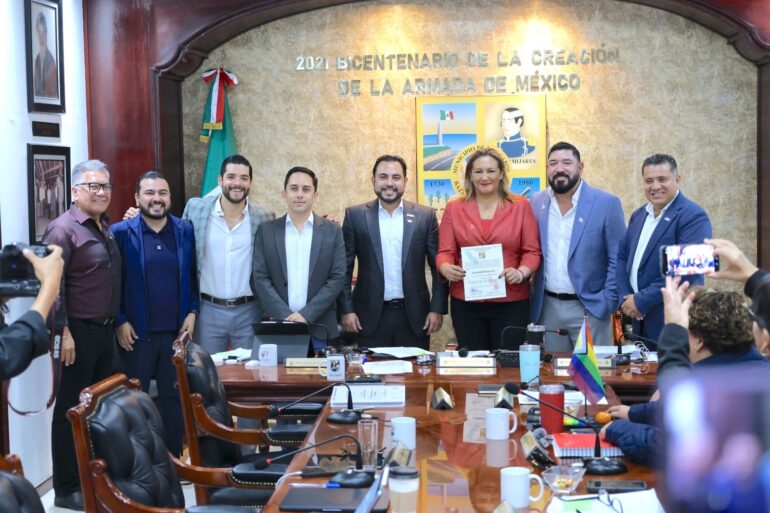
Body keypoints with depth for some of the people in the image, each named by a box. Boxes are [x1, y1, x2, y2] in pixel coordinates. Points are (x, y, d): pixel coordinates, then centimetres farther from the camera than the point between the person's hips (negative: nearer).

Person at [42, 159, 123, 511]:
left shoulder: (106, 228, 13)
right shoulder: (63, 229, -13)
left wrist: (117, 323, 13)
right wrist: (64, 333, -21)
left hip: (106, 329, 8)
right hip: (80, 332, -8)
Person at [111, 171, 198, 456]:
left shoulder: (185, 231, 5)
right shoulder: (121, 233, -4)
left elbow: (193, 276, 10)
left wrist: (192, 312, 0)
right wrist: (120, 322, -8)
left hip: (176, 332, 3)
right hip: (135, 333, -3)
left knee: (174, 397, 11)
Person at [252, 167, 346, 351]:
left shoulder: (332, 231, 5)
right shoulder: (266, 231, 7)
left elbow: (337, 278, 0)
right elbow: (260, 278, 1)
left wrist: (306, 315, -10)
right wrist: (286, 316, -11)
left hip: (319, 330, 0)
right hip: (276, 327, 0)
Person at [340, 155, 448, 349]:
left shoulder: (426, 216, 3)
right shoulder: (355, 215, 3)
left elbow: (438, 267, 4)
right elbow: (344, 268, 4)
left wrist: (437, 309, -2)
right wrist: (347, 310, -2)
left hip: (414, 315, 1)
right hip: (371, 316, 0)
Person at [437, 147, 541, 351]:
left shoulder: (520, 206, 4)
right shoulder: (454, 208, 7)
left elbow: (532, 251, 1)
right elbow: (445, 252, 3)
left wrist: (522, 272, -18)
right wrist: (446, 268, -18)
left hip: (511, 302, -1)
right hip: (466, 303, 1)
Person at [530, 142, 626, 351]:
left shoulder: (606, 203, -6)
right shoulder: (536, 204, 5)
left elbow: (618, 259, -5)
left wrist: (608, 302, -9)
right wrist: (531, 295, 7)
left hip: (590, 307, -3)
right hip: (547, 307, 3)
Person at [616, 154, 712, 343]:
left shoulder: (693, 217, -12)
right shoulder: (638, 215, 12)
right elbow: (622, 256, 14)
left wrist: (641, 300, -18)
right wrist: (625, 298, -2)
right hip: (640, 320, 7)